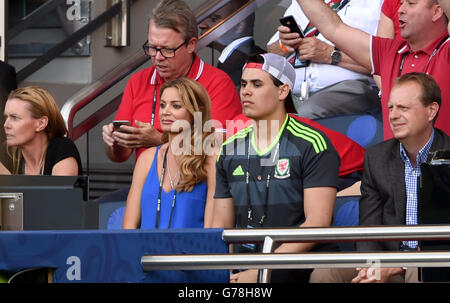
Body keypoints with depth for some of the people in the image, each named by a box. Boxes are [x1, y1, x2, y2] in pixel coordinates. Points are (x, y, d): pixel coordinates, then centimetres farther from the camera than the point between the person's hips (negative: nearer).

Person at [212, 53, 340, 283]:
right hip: (243, 271, 4)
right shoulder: (230, 151, 15)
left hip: (299, 273, -4)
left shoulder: (312, 145, -2)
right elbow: (221, 226, 16)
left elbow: (317, 223, -10)